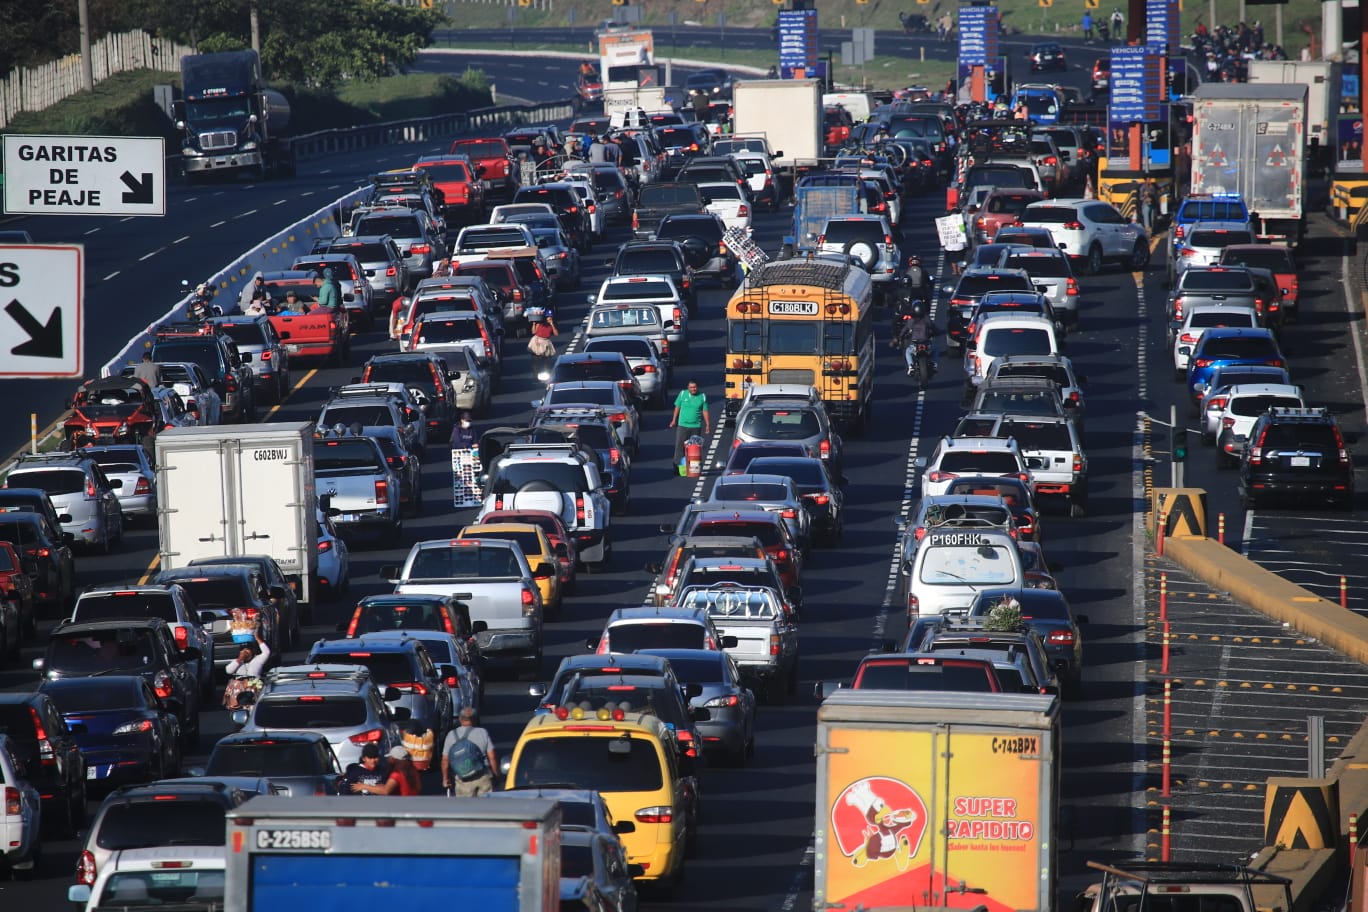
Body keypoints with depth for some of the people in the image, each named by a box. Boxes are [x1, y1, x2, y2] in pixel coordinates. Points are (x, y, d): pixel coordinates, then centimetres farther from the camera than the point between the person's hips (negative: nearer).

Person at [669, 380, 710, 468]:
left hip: (696, 426, 1)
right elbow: (677, 407, 9)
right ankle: (677, 464, -3)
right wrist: (674, 420, 8)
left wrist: (707, 424, 3)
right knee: (679, 445, -7)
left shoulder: (702, 397, 2)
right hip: (683, 425, -1)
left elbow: (705, 411, 6)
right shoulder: (683, 394, 1)